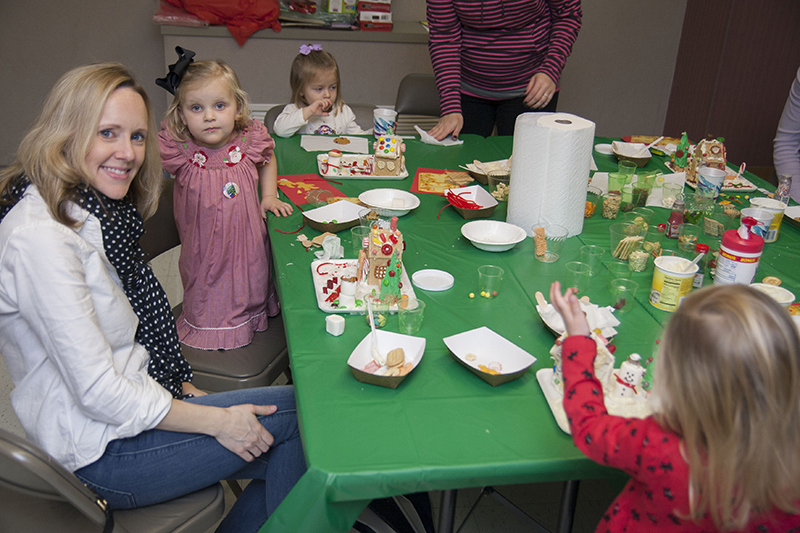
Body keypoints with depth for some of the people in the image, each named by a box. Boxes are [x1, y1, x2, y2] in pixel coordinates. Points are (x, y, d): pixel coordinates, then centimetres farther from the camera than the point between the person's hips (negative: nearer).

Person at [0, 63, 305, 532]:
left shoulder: (91, 212, 4)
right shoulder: (39, 238, -26)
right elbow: (99, 394, -25)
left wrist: (182, 389, 4)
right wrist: (218, 421, -16)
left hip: (128, 401, 9)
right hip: (100, 451, -8)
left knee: (287, 456, 1)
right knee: (299, 413, -5)